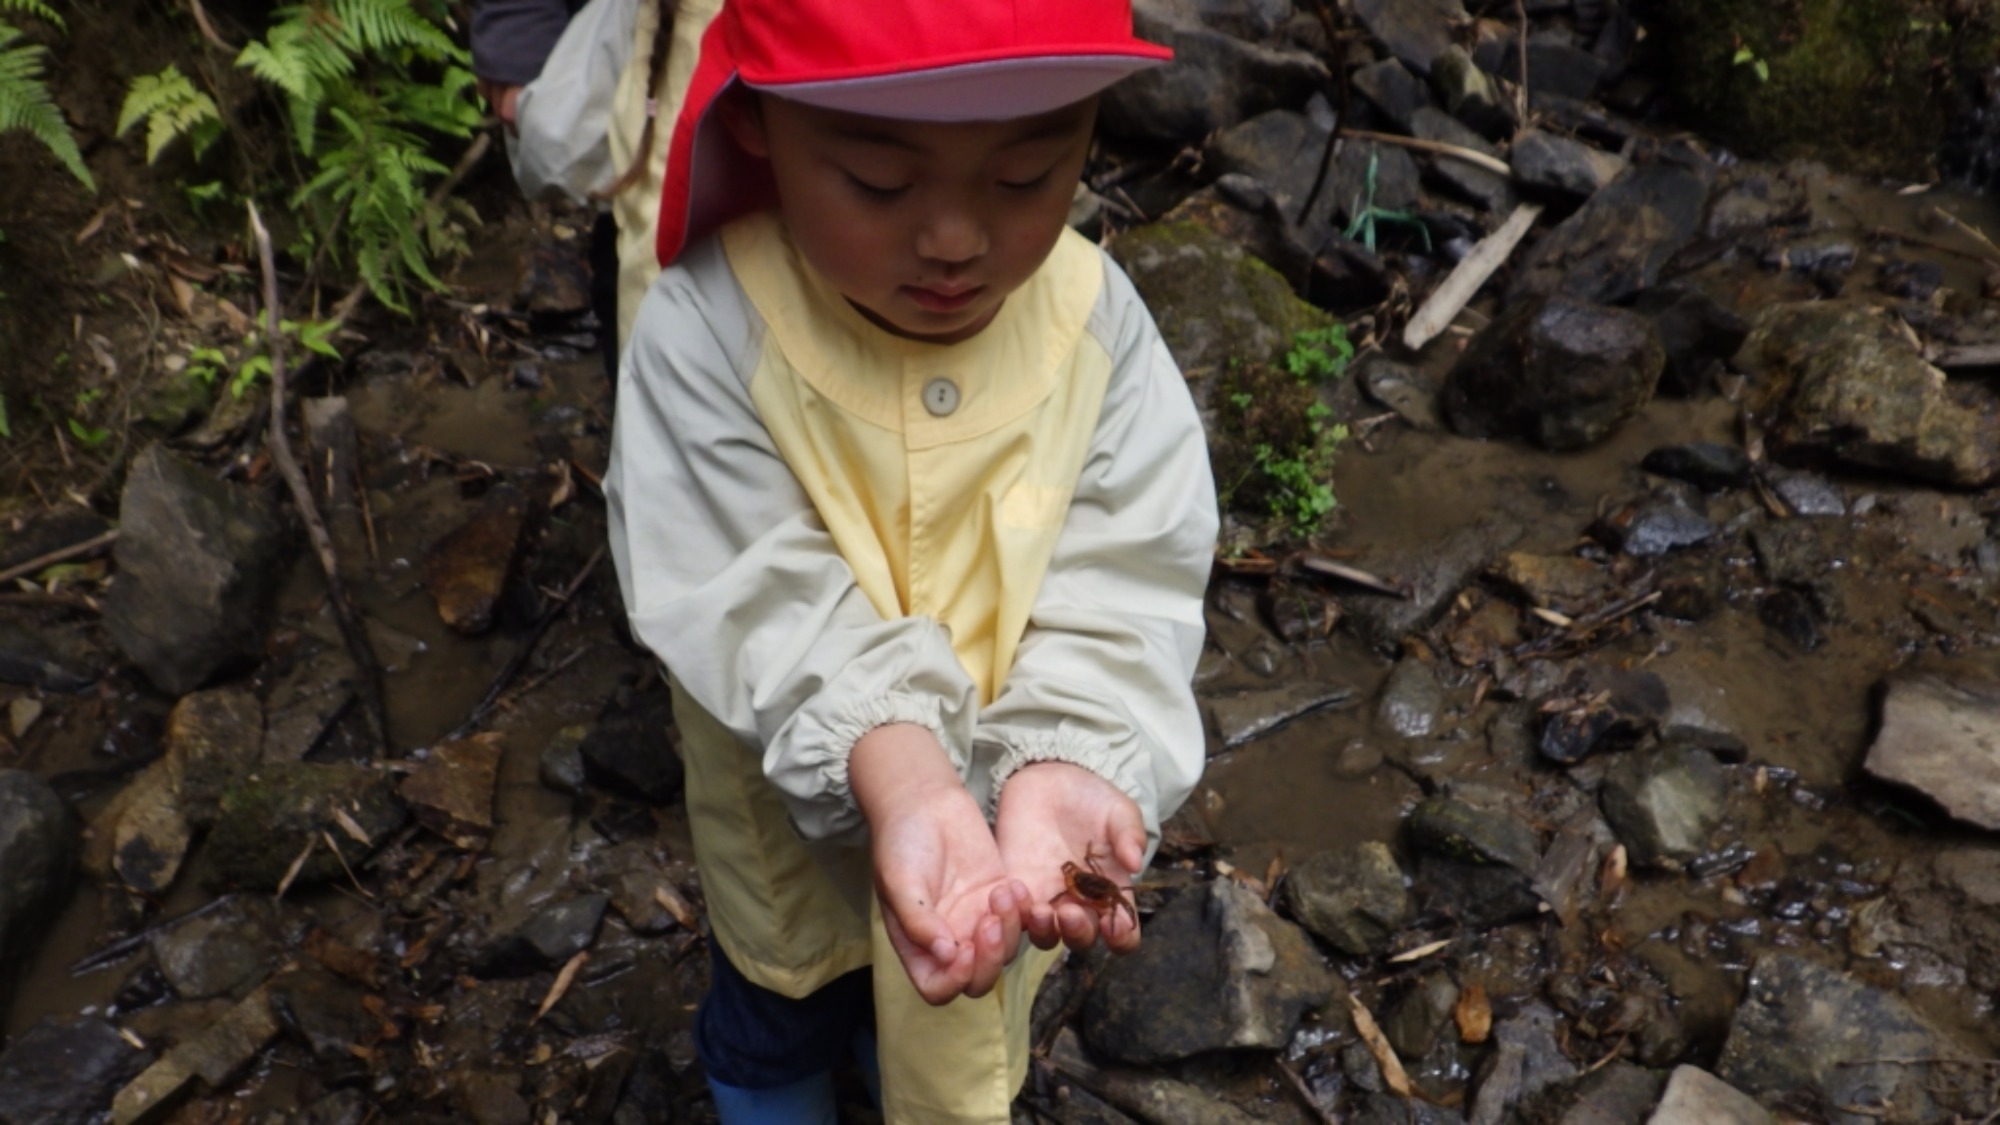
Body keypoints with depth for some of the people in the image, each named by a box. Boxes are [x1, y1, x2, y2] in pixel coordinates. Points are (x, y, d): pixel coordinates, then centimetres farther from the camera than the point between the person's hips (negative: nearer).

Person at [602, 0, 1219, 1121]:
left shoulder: (1098, 318, -20)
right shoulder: (712, 327, -28)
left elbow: (1119, 583, -24)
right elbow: (768, 604, -31)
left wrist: (1061, 767, -42)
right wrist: (899, 780, -46)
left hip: (998, 813, 3)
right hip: (798, 809, -2)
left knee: (966, 1015, 32)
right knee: (781, 1021, 28)